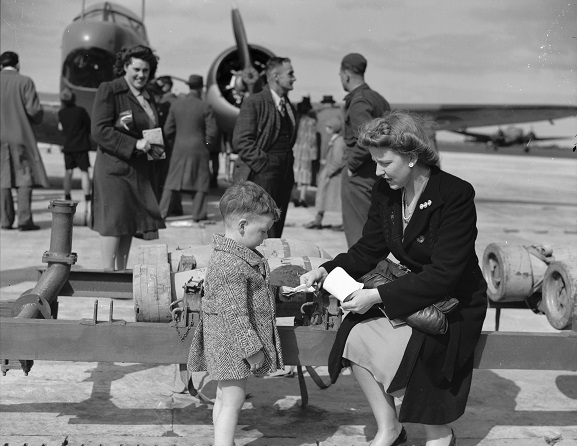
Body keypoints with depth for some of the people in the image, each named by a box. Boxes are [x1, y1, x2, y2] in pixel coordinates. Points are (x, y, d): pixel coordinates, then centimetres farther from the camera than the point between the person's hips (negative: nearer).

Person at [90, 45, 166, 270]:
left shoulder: (148, 97, 18)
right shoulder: (108, 90, -5)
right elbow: (99, 131, -13)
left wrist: (155, 149, 6)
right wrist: (134, 144, -19)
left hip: (140, 171, 7)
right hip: (114, 169, -7)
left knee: (129, 223, 9)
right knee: (113, 221, -7)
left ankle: (122, 271, 17)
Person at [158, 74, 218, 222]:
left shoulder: (176, 104, 1)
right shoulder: (204, 106, -9)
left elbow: (168, 129, 5)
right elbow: (212, 132, -11)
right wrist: (207, 145, 6)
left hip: (179, 148, 3)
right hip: (198, 148, -3)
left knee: (171, 181, 11)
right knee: (201, 180, 8)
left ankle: (162, 211, 11)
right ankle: (198, 213, 7)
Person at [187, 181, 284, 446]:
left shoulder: (239, 255, 8)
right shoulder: (230, 266, -26)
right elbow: (234, 314, -25)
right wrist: (252, 349, -20)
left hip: (228, 345, 10)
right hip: (233, 346, -10)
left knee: (224, 398, 18)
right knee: (233, 400, -4)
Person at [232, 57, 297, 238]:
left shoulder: (289, 105, 18)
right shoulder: (254, 102, -6)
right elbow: (240, 140, -13)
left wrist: (289, 161, 11)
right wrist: (263, 163, -16)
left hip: (284, 175, 8)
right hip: (262, 174, -8)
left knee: (276, 231, 9)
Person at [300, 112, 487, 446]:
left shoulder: (455, 195, -22)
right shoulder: (385, 192, -2)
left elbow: (444, 275, -27)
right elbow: (369, 249, 7)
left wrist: (378, 296, -29)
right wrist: (326, 271, -10)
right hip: (410, 290, 6)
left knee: (390, 352, -24)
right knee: (355, 337, -17)